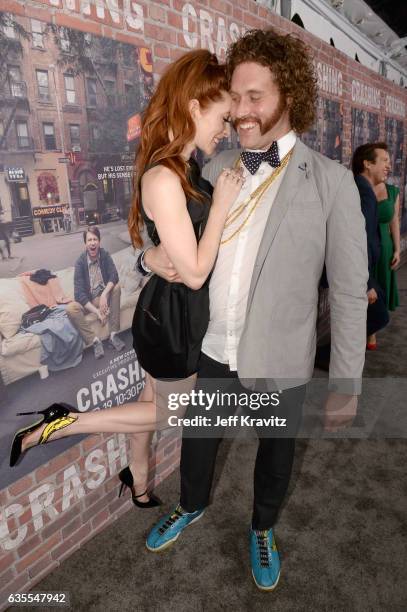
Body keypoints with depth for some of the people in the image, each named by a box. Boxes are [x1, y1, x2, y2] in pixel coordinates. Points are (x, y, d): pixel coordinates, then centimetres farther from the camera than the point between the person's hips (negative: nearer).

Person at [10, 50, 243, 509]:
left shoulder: (185, 169, 3)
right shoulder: (163, 179, -27)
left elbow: (190, 254, 6)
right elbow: (194, 272, -24)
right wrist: (221, 204, -20)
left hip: (179, 312, 9)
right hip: (171, 316, -9)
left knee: (154, 397, 24)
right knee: (170, 410, 14)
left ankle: (137, 478, 48)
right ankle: (61, 424, 19)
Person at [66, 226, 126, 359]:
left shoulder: (105, 255, -8)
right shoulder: (80, 262, -16)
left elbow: (114, 276, -21)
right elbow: (79, 293, -21)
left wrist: (104, 295, -37)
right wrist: (96, 311, -28)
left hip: (103, 297, 2)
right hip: (88, 301, -2)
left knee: (116, 287, -27)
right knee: (70, 308, -31)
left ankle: (113, 335, -24)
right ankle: (95, 340, -20)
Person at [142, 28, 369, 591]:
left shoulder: (331, 182, -13)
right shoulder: (216, 168, -1)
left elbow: (350, 291, -10)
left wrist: (346, 384, -8)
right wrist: (153, 252, -14)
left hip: (278, 362, -3)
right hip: (210, 351, 4)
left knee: (276, 451, 22)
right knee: (197, 439, 24)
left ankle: (263, 529, 54)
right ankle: (192, 506, 57)